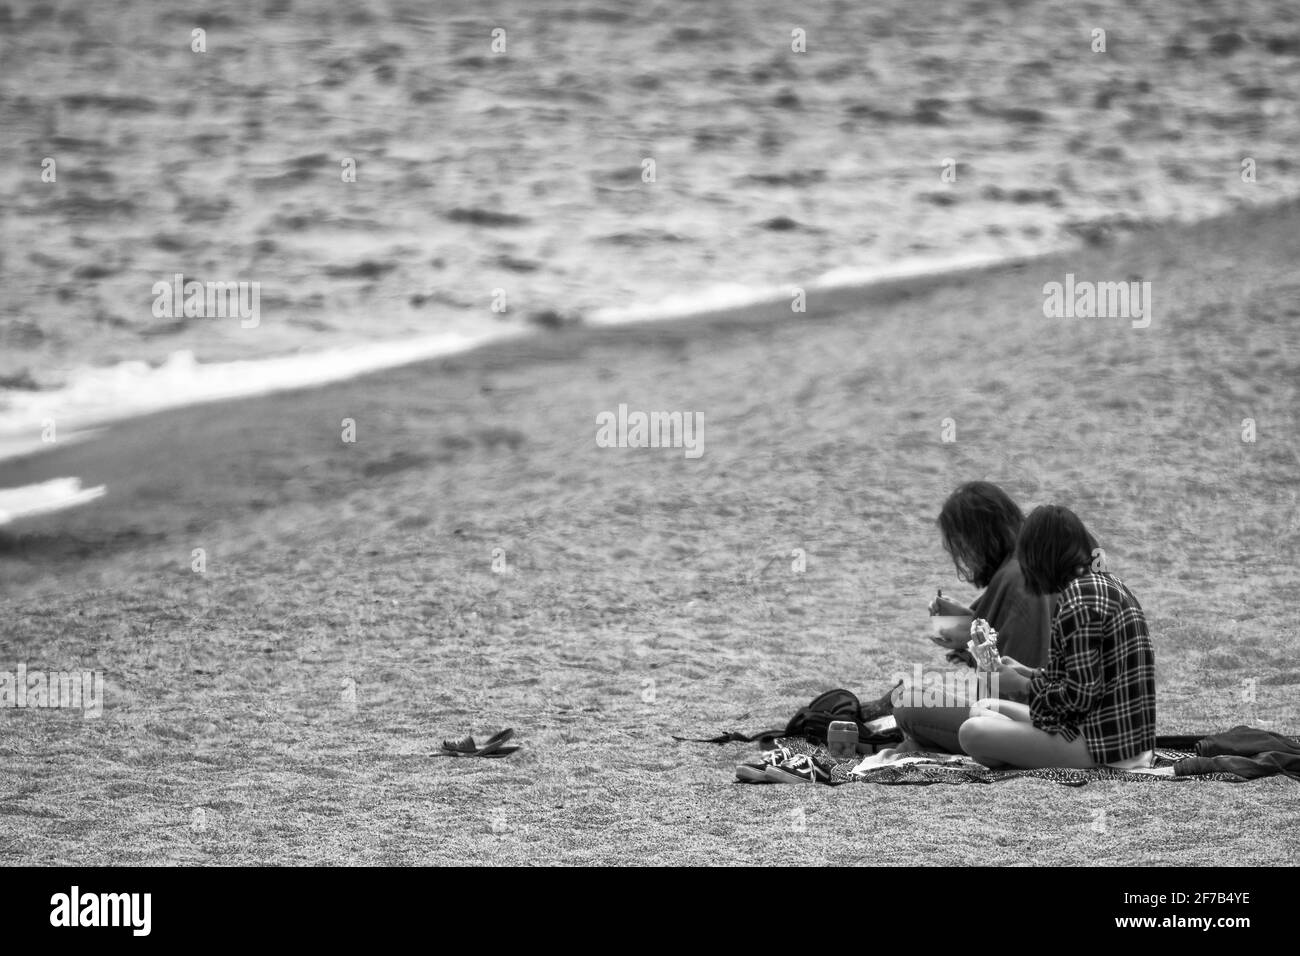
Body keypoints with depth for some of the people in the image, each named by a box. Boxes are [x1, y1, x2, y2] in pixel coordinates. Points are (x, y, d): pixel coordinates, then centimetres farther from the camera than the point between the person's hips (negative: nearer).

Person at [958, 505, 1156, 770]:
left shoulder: (1078, 597, -16)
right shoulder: (1107, 583, 15)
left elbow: (1082, 695, -19)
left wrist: (1023, 685, -4)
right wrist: (1028, 673, 18)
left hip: (1104, 746, -10)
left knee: (973, 733, -18)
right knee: (983, 709, 16)